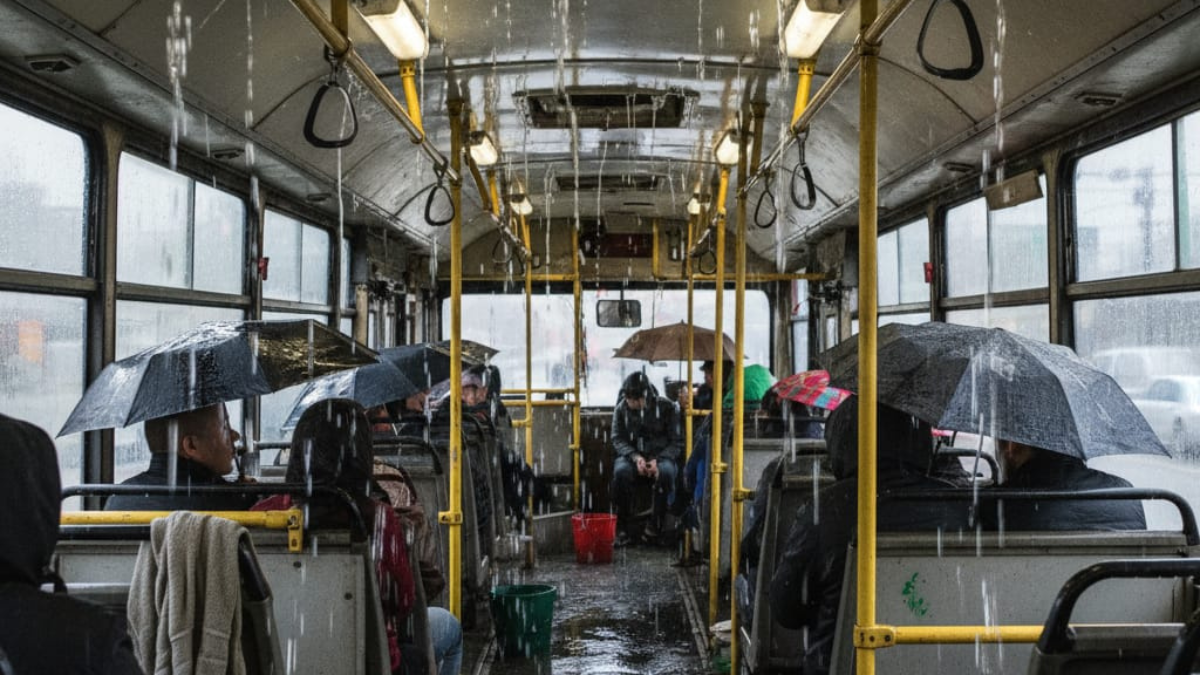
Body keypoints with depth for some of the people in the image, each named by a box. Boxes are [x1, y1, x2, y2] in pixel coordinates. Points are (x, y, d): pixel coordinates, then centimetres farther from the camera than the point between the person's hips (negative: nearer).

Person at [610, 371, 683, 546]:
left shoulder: (666, 407, -6)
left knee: (666, 471, -37)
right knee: (621, 471, -35)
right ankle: (623, 529, -26)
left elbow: (677, 442, -4)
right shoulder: (621, 409, 0)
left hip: (660, 457, -1)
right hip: (632, 455, 1)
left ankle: (656, 524, -21)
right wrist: (635, 457, -21)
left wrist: (659, 460, -22)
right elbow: (618, 439, 0)